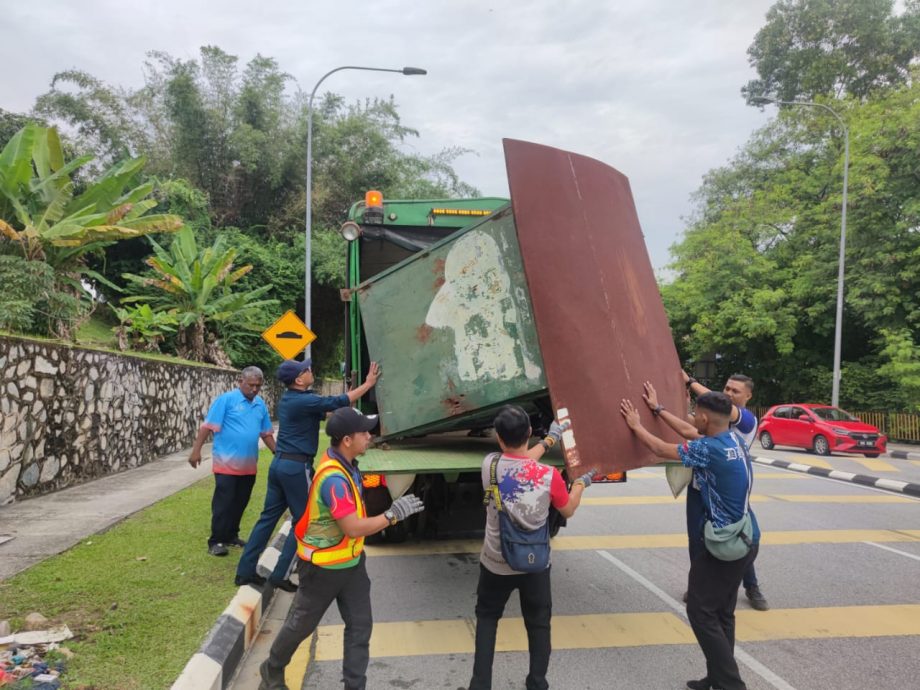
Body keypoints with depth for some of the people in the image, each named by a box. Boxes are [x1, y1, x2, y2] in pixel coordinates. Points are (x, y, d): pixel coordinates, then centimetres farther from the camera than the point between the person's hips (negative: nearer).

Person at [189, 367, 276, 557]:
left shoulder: (261, 404, 8)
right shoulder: (226, 399, -10)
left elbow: (266, 433, 16)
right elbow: (208, 427, -12)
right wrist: (196, 450, -16)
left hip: (248, 466, 6)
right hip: (227, 463, -6)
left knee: (239, 504, 14)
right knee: (223, 504, 0)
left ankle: (231, 536, 28)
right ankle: (216, 541, 9)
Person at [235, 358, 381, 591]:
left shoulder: (288, 398, 11)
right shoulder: (304, 401, -16)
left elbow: (323, 412, 19)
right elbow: (338, 402, -19)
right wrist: (368, 384, -12)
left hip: (279, 463, 9)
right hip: (296, 466, -9)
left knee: (268, 516, 13)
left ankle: (245, 571, 17)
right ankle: (279, 575, 5)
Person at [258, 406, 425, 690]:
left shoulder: (346, 465, 0)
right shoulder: (334, 478, -31)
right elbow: (354, 528, -31)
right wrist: (393, 514, -23)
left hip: (351, 562, 8)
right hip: (323, 567, -8)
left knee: (360, 625, 9)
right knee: (301, 624, 14)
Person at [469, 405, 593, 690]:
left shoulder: (490, 465, -17)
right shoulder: (549, 476, -21)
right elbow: (568, 510, -1)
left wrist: (549, 440, 17)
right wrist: (581, 482, 16)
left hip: (496, 563, 1)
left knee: (487, 618, 22)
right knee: (538, 624, 20)